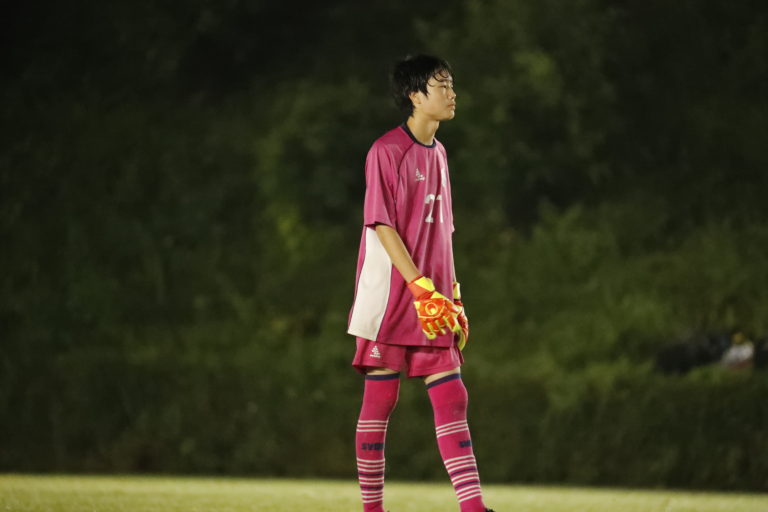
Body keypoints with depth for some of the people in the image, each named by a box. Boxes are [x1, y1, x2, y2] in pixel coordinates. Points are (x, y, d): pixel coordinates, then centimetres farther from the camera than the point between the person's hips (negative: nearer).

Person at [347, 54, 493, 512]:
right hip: (391, 298, -7)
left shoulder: (438, 154, 15)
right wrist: (422, 287, -20)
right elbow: (382, 226, -14)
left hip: (432, 308, 7)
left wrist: (453, 297, 15)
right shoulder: (387, 152, -9)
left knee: (452, 400, 0)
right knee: (380, 401, -1)